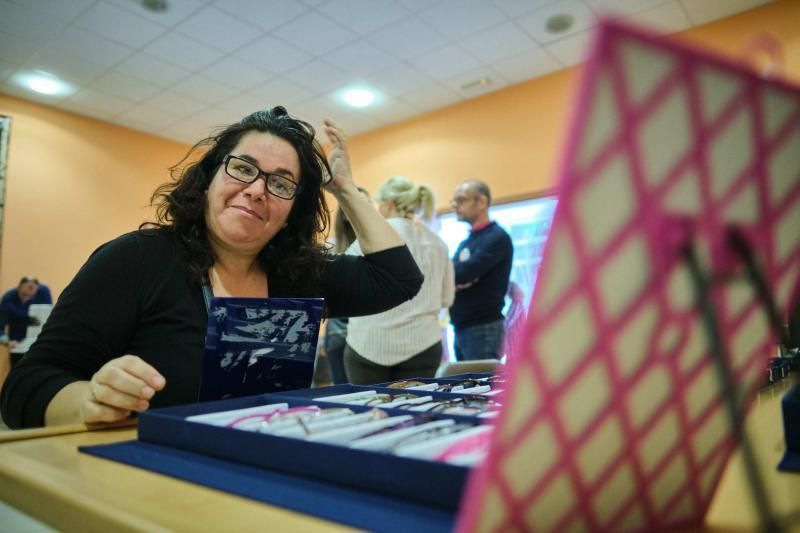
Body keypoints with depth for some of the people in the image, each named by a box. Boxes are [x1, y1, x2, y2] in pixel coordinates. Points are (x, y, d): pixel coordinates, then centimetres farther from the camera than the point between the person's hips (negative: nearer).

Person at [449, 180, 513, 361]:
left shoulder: (497, 238, -9)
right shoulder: (466, 242, 18)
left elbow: (464, 273, -19)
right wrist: (455, 282, -13)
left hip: (483, 328, -8)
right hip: (461, 328, 8)